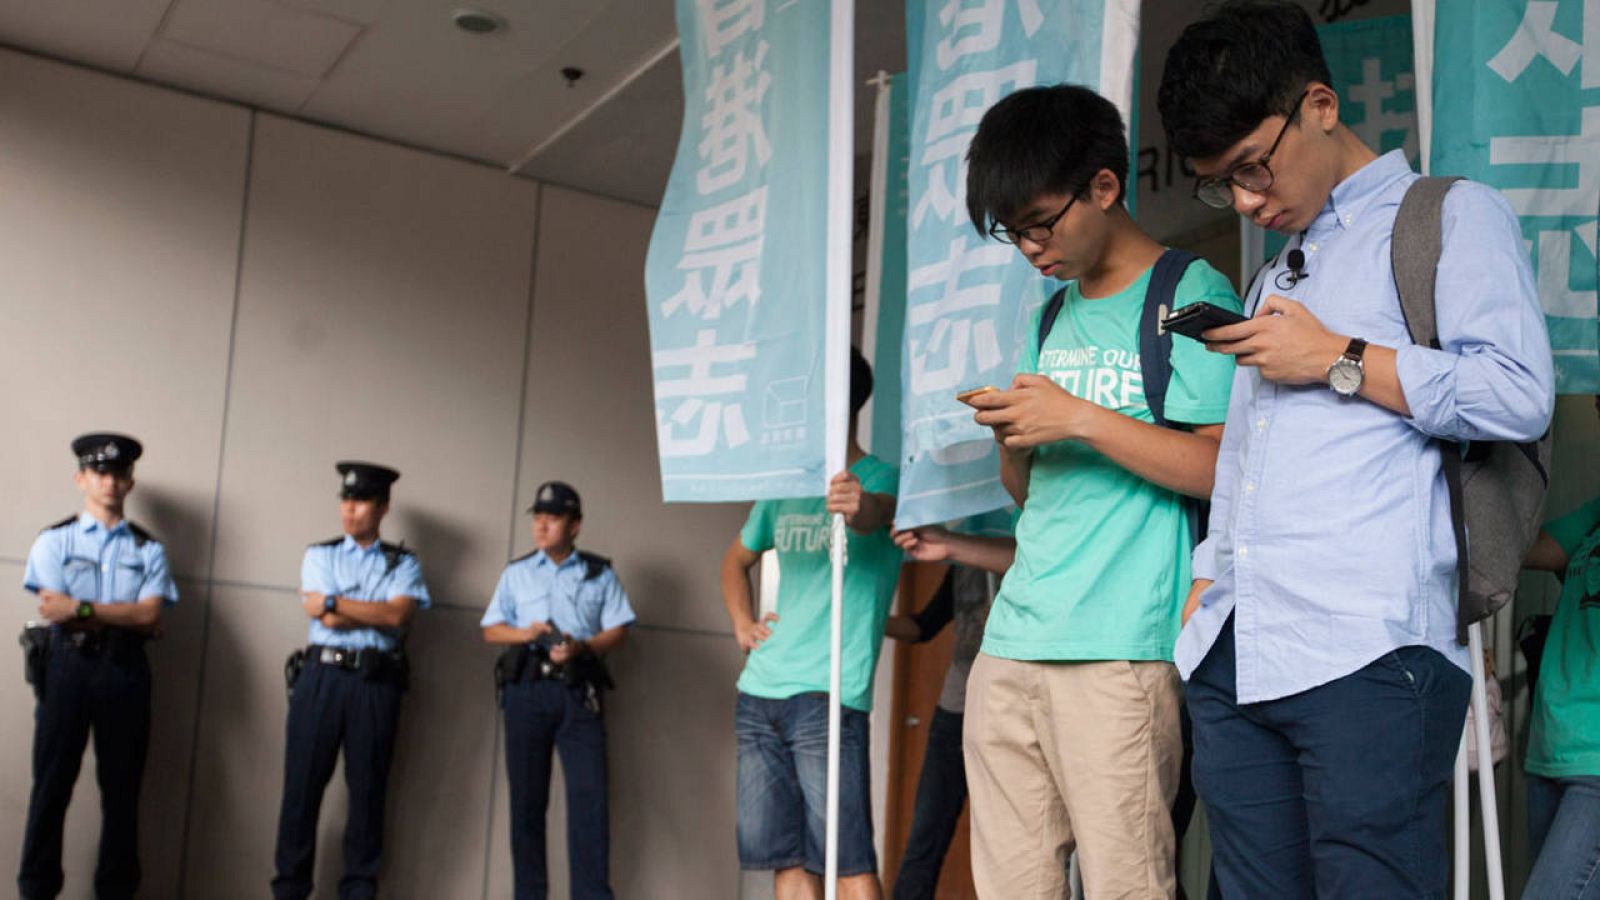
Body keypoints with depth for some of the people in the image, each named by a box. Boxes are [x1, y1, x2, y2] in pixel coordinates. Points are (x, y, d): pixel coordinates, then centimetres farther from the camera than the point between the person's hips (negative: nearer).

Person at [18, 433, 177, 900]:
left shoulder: (148, 549, 10)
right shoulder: (55, 540, 7)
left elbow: (150, 614, -5)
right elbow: (54, 609, -7)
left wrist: (82, 608, -12)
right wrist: (126, 616, -8)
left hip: (125, 670, 1)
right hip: (67, 665, -1)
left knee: (122, 786, 6)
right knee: (52, 781, 3)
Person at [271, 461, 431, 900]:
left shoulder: (403, 563, 10)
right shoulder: (320, 555, 12)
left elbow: (398, 615, -8)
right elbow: (327, 620, -3)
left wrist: (335, 602, -7)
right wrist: (379, 612, -2)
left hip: (376, 682, 0)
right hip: (321, 674, 1)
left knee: (367, 789, 2)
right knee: (302, 784, 1)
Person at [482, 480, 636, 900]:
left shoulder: (600, 573, 12)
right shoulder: (516, 573, 16)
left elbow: (617, 629, 5)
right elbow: (491, 629, 12)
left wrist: (582, 647, -14)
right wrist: (526, 634, -9)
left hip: (578, 690, -1)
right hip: (526, 688, 2)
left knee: (589, 795, -11)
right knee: (527, 796, 2)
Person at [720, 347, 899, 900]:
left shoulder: (880, 479, -3)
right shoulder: (782, 490, 16)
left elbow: (877, 514, -28)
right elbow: (736, 560, 31)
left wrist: (859, 508, -51)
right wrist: (741, 623, 14)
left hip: (831, 695, -7)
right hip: (759, 694, 7)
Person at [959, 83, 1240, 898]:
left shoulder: (1193, 297, -1)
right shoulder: (1051, 318, 20)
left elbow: (1229, 469, -10)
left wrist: (1083, 419, -14)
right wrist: (1012, 442, 1)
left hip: (1119, 651, -6)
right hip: (1011, 646, 7)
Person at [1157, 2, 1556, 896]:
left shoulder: (1451, 214, 7)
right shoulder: (1276, 274, 29)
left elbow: (1520, 395, -9)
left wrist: (1338, 360, -5)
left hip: (1364, 655, -7)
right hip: (1231, 657, 7)